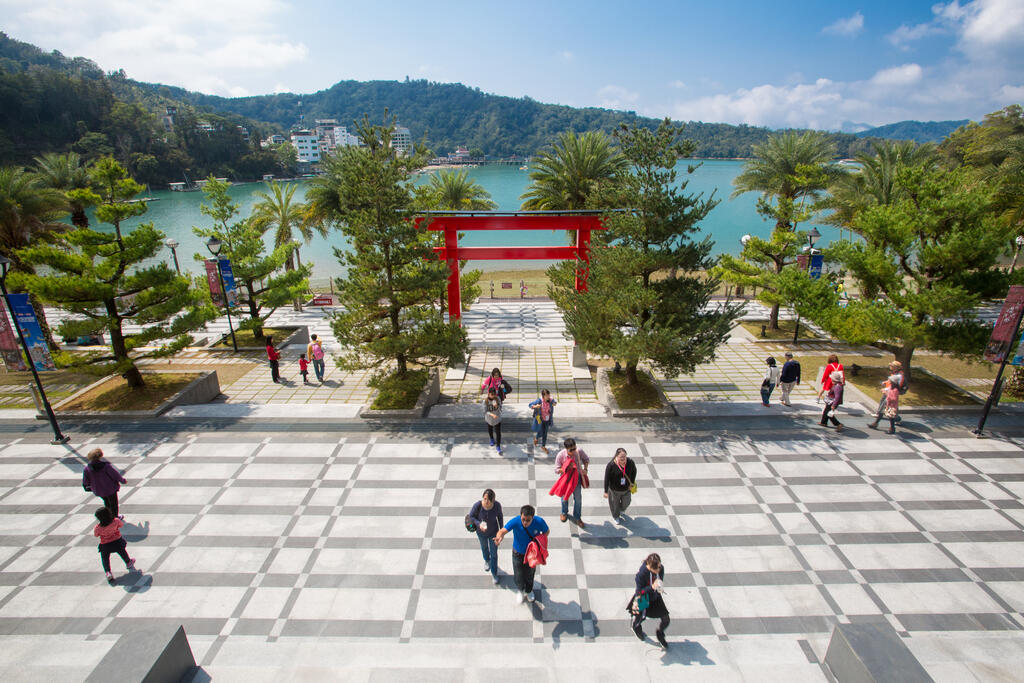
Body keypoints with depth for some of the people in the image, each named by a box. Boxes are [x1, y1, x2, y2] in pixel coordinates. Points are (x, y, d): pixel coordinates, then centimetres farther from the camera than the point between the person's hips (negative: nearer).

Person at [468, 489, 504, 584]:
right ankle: (487, 560, 64)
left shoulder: (497, 505, -32)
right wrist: (479, 524, -35)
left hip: (493, 531, 0)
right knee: (484, 547, 30)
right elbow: (471, 516, -18)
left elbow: (500, 516, -11)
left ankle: (494, 574, 41)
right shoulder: (477, 505, -36)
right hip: (481, 532, 0)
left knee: (494, 553, 14)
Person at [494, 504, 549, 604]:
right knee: (519, 578, 12)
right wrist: (499, 536, -73)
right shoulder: (515, 522, -35)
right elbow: (502, 531, -50)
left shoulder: (539, 522, -31)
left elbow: (546, 532, -9)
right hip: (518, 554, -1)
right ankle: (521, 590, 50)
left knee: (530, 575, 24)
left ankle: (529, 591, 59)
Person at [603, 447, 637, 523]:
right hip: (614, 490, -3)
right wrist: (606, 491, -15)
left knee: (626, 503, 24)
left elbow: (634, 471, -1)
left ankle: (621, 509, 61)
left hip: (626, 489, 3)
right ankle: (615, 517, 52)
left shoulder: (630, 462, -21)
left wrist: (632, 484, 1)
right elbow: (607, 479, -20)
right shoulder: (611, 465, -29)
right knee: (615, 504, 20)